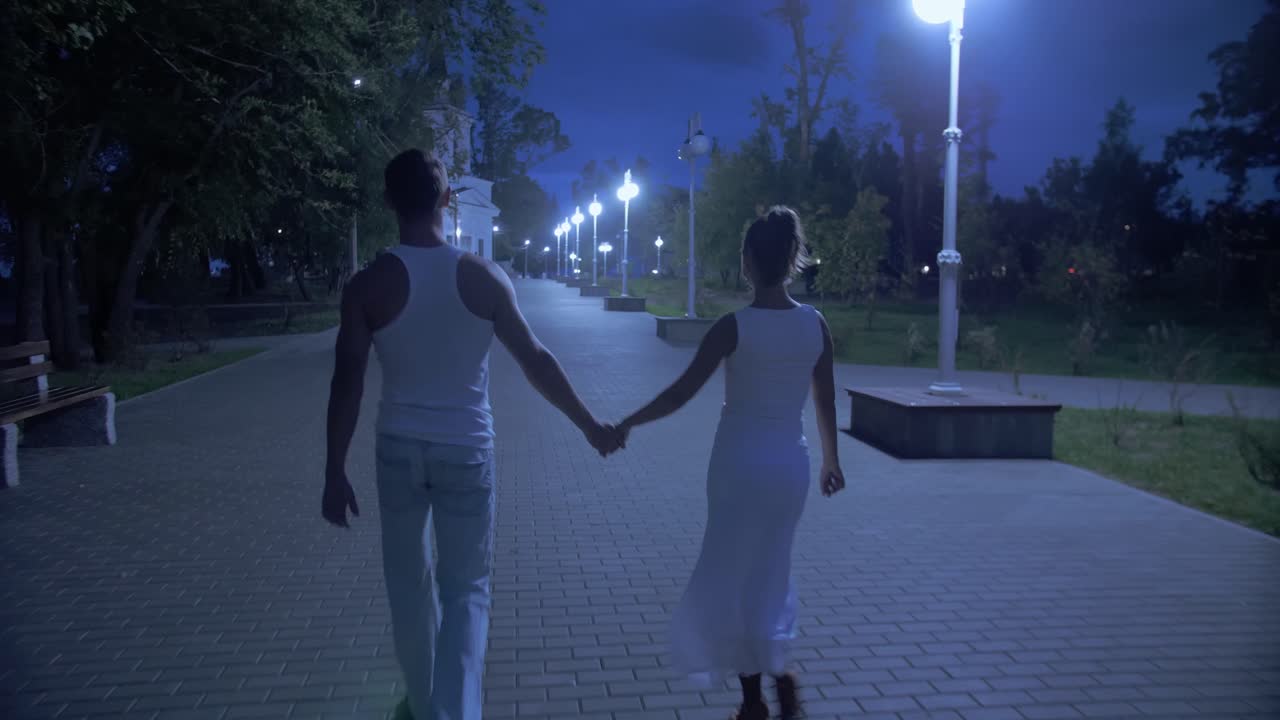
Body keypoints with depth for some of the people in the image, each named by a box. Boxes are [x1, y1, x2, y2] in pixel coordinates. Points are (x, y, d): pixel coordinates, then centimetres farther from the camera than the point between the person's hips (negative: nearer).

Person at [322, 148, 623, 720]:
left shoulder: (368, 286, -8)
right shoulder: (484, 278, -6)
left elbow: (347, 385, -9)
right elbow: (536, 362, -2)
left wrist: (335, 473, -1)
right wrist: (590, 426, 9)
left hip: (400, 449, 1)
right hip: (467, 451, 0)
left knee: (409, 584, 18)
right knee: (466, 589, 10)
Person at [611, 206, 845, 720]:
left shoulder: (734, 326, -13)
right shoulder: (815, 324, -1)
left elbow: (681, 394, -13)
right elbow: (826, 401, 6)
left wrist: (628, 423, -1)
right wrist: (832, 460, 20)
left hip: (741, 460, -4)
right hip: (791, 462, 4)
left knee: (733, 574, 9)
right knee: (771, 572, 22)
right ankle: (779, 672, 14)